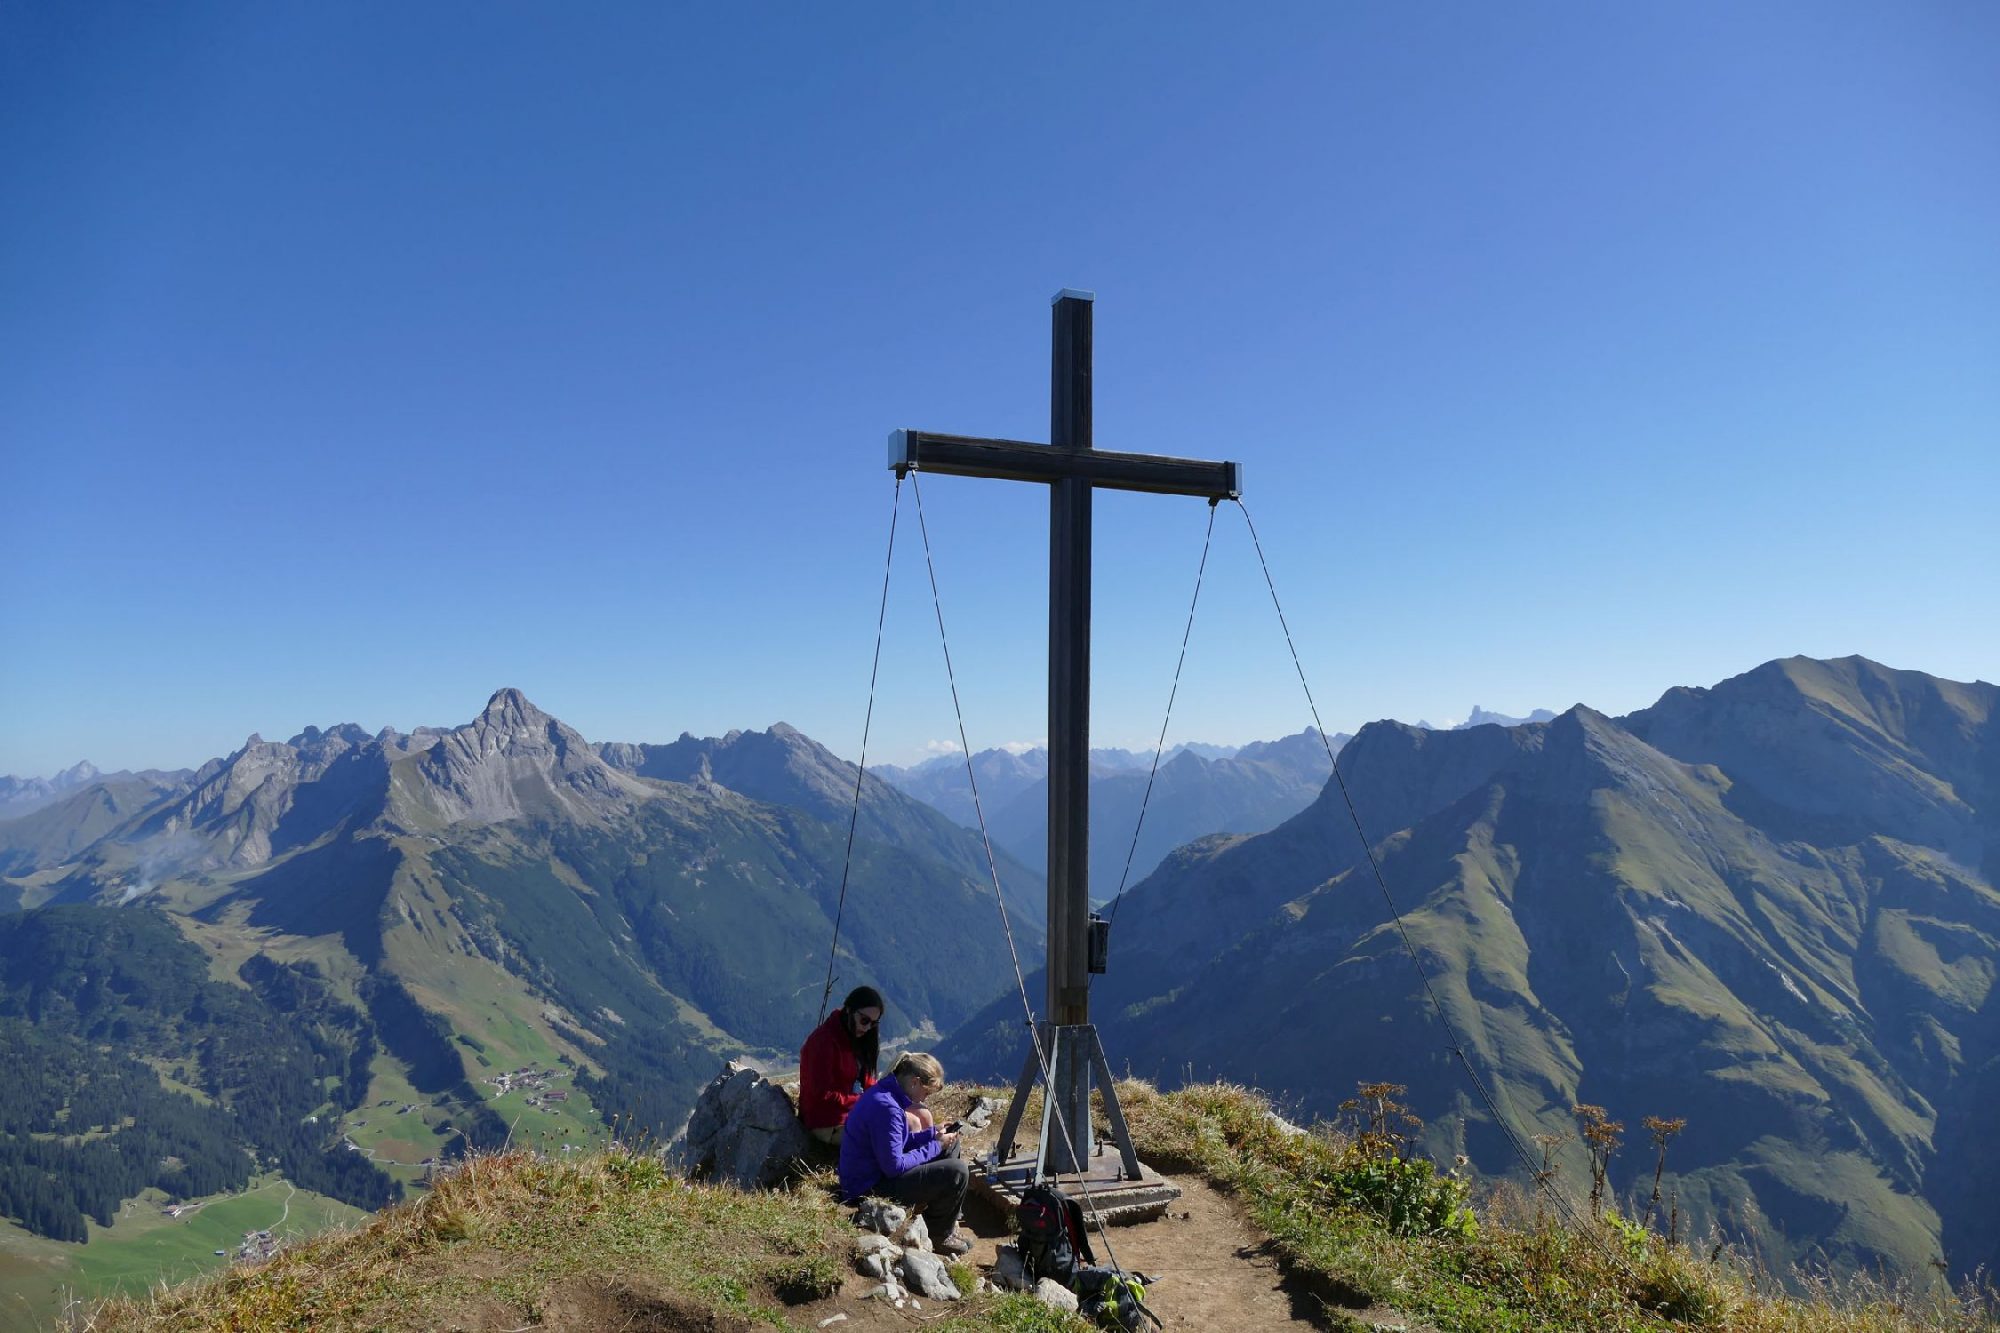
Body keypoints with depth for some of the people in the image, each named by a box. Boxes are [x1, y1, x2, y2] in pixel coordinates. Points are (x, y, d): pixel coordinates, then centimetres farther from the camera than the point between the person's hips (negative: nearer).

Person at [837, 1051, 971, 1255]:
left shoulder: (884, 1093, 3)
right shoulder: (886, 1108, -28)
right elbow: (895, 1166, -25)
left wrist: (932, 1133, 3)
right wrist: (935, 1146, -15)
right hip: (869, 1190, -11)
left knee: (950, 1144, 15)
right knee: (957, 1171, -17)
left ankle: (946, 1219, 21)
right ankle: (940, 1236, 7)